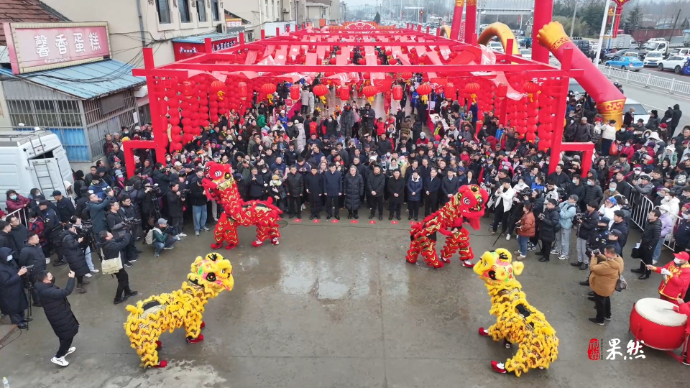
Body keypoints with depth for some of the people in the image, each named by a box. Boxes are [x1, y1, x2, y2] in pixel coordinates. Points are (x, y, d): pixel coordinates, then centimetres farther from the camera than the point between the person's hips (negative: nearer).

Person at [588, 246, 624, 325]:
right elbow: (609, 260, 4)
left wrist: (594, 257, -19)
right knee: (606, 300, 32)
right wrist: (600, 255, -7)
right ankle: (607, 315, 53)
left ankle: (600, 320, 36)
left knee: (599, 303, 16)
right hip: (608, 287, 9)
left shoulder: (607, 266, -43)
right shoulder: (619, 259, -16)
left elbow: (593, 268, -31)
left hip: (601, 287, -9)